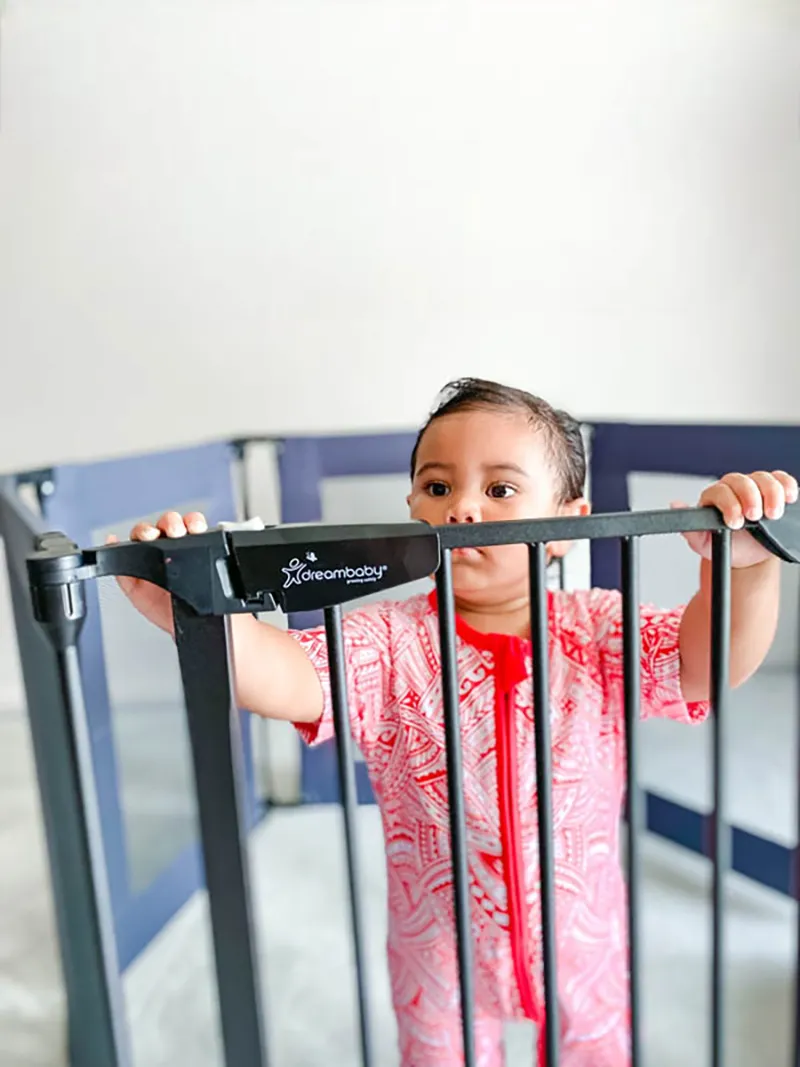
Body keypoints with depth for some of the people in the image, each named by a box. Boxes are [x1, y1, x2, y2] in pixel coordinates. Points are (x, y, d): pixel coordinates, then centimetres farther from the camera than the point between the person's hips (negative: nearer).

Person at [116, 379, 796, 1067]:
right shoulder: (390, 644, -18)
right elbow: (291, 680, -34)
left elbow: (707, 665, -23)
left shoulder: (596, 630, -13)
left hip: (583, 941, 1)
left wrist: (745, 566, -42)